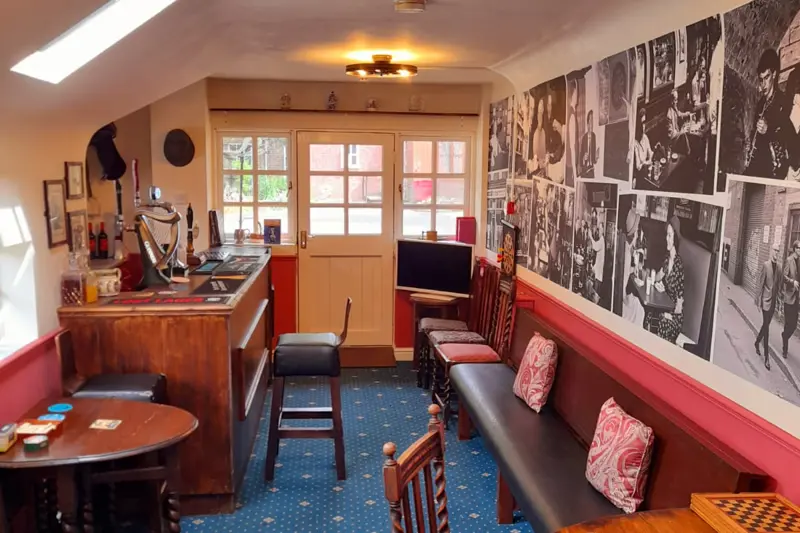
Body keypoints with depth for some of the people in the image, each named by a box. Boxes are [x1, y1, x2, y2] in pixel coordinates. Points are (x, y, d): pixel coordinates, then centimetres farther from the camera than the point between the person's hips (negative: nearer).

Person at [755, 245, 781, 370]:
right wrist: (758, 300, -13)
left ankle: (757, 343, 40)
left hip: (773, 300, 6)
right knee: (766, 326, -4)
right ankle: (766, 357, -1)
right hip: (766, 299, -6)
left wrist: (777, 298, 8)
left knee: (766, 325, 17)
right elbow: (760, 282, -12)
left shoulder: (777, 266, 5)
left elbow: (777, 284, 9)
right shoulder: (766, 264, -12)